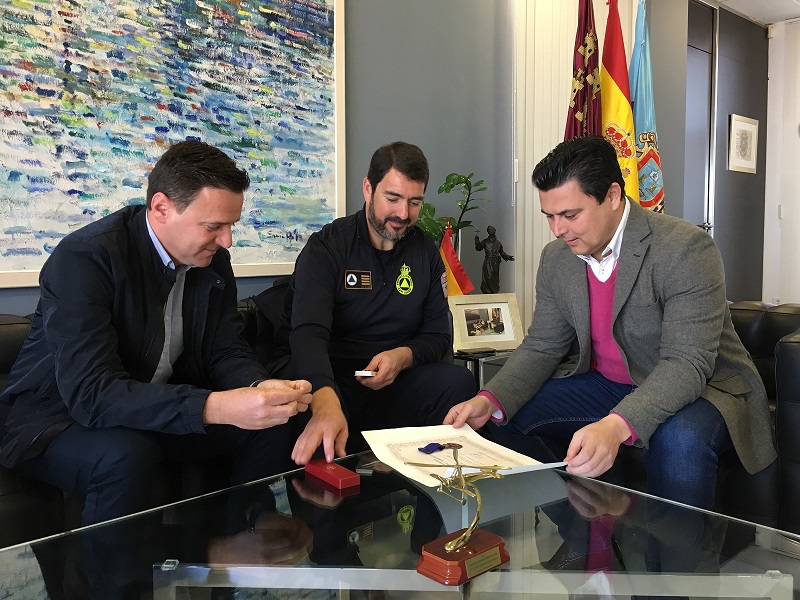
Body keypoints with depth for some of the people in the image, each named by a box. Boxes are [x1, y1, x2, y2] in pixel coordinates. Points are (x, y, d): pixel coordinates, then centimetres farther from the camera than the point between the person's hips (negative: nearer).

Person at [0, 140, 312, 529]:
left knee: (272, 427, -9)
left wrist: (260, 388, -26)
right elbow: (90, 392, -34)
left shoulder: (213, 259, -5)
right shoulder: (83, 257, -26)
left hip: (162, 409, 6)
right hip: (59, 416, -6)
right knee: (126, 455, -37)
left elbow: (226, 351, -2)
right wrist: (215, 407, -44)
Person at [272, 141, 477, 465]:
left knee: (459, 382, -25)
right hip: (325, 379, -4)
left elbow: (439, 335, 11)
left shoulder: (426, 252, 8)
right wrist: (327, 404, -45)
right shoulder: (326, 247, -8)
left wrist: (402, 357, -15)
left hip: (393, 383, 4)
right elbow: (308, 334, -24)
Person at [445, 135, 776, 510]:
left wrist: (616, 426, -48)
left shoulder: (686, 249, -24)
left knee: (679, 439, -38)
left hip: (702, 386, -6)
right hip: (606, 385, 6)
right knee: (507, 417, -3)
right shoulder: (555, 259, -3)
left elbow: (687, 364, -31)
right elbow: (541, 347, 1)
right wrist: (489, 401, -18)